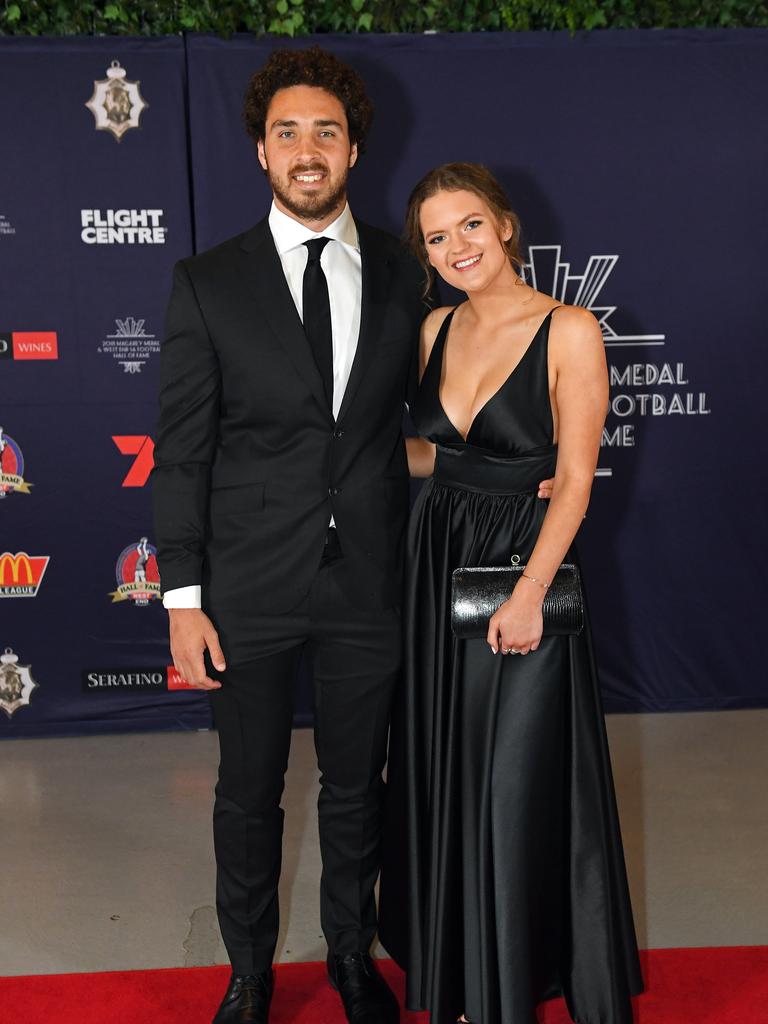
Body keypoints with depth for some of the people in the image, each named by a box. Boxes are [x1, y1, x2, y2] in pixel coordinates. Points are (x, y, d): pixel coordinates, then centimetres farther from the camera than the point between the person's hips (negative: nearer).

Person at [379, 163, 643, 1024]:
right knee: (443, 773, 16)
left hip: (521, 565, -5)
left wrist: (529, 595, -19)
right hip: (437, 558, 6)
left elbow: (574, 479, -15)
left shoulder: (569, 331, -12)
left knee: (518, 783, 5)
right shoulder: (438, 328, 6)